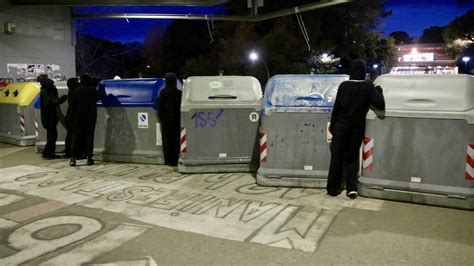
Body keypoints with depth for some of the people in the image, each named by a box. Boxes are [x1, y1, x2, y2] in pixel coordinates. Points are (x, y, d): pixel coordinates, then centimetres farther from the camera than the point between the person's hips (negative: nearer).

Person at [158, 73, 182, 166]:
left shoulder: (163, 92, -6)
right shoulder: (179, 93, -5)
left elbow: (160, 107, -2)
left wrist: (161, 118, 9)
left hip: (166, 119, -1)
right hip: (176, 119, 1)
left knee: (167, 140, 6)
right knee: (176, 139, 8)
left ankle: (169, 160, 7)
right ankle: (175, 160, 10)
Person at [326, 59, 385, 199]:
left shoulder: (344, 85, -3)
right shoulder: (369, 86, -6)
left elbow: (336, 107, -2)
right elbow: (380, 105, -10)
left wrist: (332, 125, 7)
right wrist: (379, 91, 7)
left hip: (341, 126, 0)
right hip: (358, 128, 0)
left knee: (337, 156, 7)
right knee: (353, 156, 13)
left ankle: (333, 188, 11)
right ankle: (352, 188, 4)